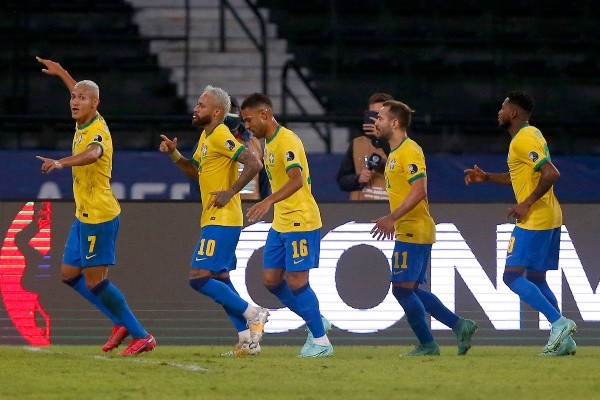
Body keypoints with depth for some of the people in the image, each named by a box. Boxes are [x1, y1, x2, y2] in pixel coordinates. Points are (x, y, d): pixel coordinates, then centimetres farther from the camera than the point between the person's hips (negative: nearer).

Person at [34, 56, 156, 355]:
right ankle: (121, 322, 23)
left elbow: (92, 153, -46)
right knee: (69, 274, 14)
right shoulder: (85, 124, 6)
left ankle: (141, 336, 1)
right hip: (84, 216, 10)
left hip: (99, 217, -10)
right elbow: (81, 93, 31)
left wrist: (61, 163, -61)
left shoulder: (97, 132, -20)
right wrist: (61, 73, 43)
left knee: (95, 281, -8)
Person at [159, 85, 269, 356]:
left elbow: (253, 163, -24)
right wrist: (174, 154, 14)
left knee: (198, 278, -14)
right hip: (213, 220, 10)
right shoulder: (205, 137, 16)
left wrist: (230, 192, -22)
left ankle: (252, 314, -8)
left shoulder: (221, 137, -15)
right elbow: (195, 171, 29)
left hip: (221, 221, -10)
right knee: (219, 280, 11)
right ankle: (247, 339, 12)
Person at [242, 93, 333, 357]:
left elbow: (297, 180, -31)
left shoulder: (287, 141, -17)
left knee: (296, 281, -8)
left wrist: (268, 202, -42)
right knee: (270, 279, 7)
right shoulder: (269, 143, 14)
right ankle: (316, 323, 19)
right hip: (280, 223, 10)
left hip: (300, 221, -10)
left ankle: (321, 341, 2)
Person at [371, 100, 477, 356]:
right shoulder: (395, 152, 17)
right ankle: (460, 326, 12)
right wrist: (394, 220, 19)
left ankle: (427, 345, -2)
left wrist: (392, 218, -24)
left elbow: (419, 191, -23)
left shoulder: (409, 152, -14)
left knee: (402, 288, -8)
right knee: (411, 290, 11)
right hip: (408, 230, 10)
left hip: (412, 232, -10)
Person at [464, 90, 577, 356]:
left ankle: (559, 323, -19)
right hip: (550, 218, 10)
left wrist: (527, 204, -21)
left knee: (512, 276, -11)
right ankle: (564, 340, 9)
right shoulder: (531, 135, 17)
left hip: (534, 220, -10)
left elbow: (551, 174, -25)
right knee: (536, 279, 14)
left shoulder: (524, 140, -15)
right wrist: (486, 177, 25)